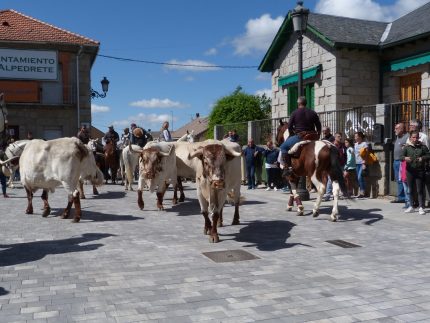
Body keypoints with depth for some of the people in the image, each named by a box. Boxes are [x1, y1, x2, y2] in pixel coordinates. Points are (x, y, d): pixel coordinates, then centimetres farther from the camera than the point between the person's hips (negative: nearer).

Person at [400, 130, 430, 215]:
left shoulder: (422, 147, 2)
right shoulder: (407, 147, 2)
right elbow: (401, 156, -3)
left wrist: (423, 158, -15)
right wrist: (405, 158, -25)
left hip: (420, 171, -1)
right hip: (410, 171, 1)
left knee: (420, 190, 0)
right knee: (411, 189, 10)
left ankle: (421, 207, 6)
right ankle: (411, 207, 22)